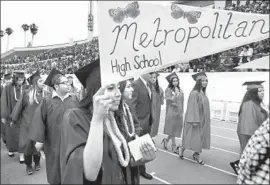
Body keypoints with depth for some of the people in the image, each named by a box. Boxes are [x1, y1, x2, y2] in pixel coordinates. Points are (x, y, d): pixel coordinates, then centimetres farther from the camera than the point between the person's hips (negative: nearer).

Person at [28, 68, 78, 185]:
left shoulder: (74, 100, -1)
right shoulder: (47, 101, -9)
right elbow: (39, 120, -10)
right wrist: (39, 140, -13)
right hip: (55, 143, -2)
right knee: (56, 173, 13)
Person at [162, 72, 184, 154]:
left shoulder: (180, 90, 8)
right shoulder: (168, 90, -8)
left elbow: (182, 102, 10)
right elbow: (170, 100, -15)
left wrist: (181, 112, 4)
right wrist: (175, 93, -16)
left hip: (179, 112, 6)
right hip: (172, 111, -5)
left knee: (176, 128, 10)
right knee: (172, 129, 3)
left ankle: (166, 140, 30)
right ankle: (173, 146, 15)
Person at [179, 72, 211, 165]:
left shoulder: (203, 93, 9)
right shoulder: (194, 93, -16)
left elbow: (205, 107, 15)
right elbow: (193, 107, -20)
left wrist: (206, 119, 16)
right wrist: (194, 120, -23)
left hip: (203, 120, 8)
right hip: (195, 119, -8)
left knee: (200, 137, 10)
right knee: (194, 137, 2)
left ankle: (197, 154, 21)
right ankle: (182, 148, 23)